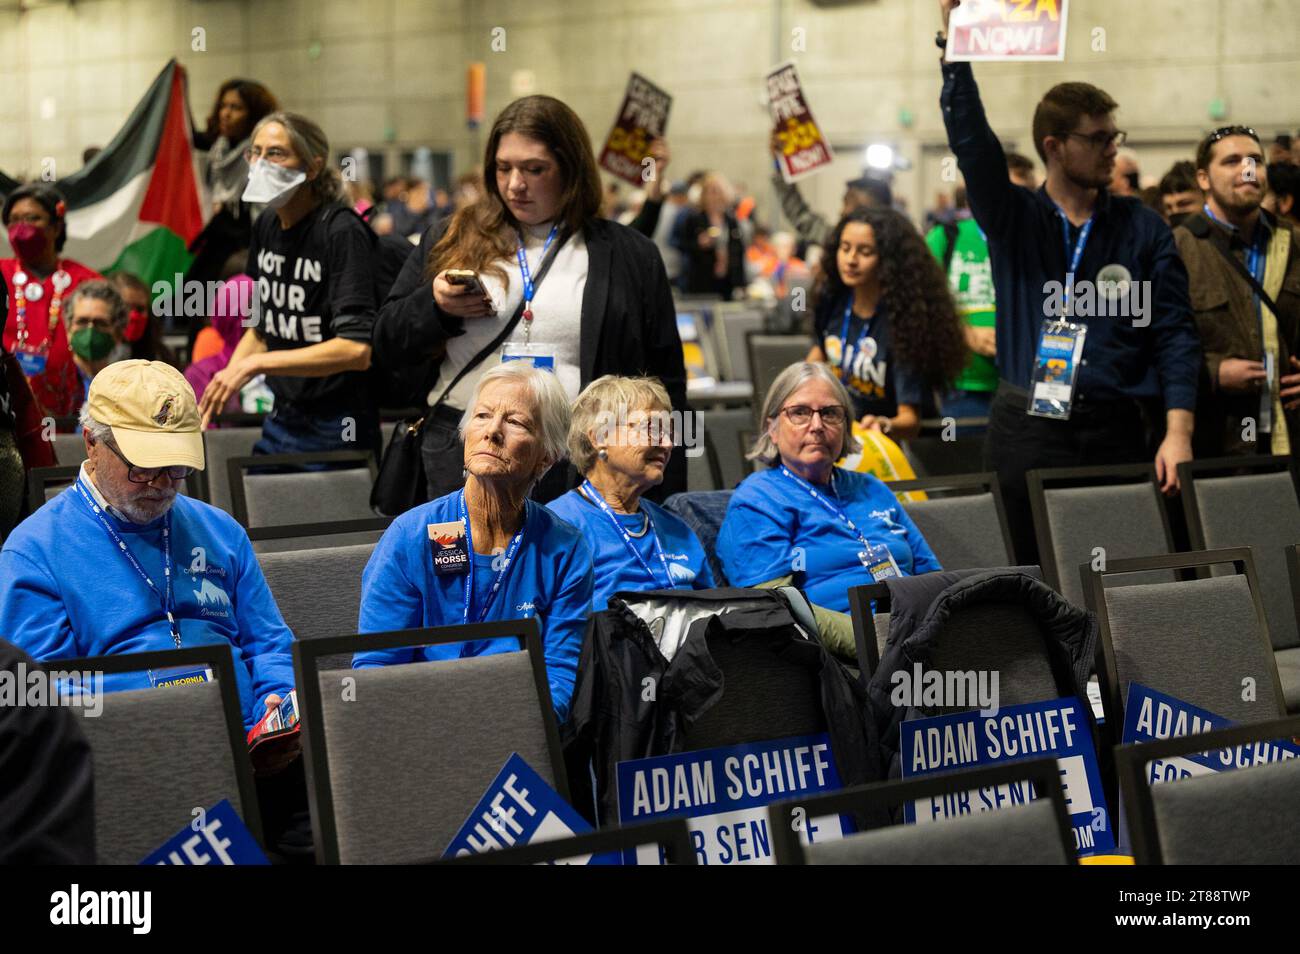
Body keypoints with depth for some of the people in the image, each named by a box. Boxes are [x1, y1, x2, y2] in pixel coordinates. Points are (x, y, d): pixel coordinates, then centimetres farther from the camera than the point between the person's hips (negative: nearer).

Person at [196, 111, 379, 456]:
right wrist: (212, 400, 3)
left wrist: (254, 364, -25)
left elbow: (356, 349, -25)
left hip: (336, 435, -7)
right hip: (281, 423, 7)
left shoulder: (342, 232, -16)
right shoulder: (266, 226, 6)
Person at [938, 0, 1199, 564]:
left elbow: (1174, 333, 1)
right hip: (1024, 427, 0)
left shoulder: (1143, 230, 6)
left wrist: (1178, 432, -11)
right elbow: (969, 140, -7)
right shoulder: (1012, 218, 6)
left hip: (1114, 432, 0)